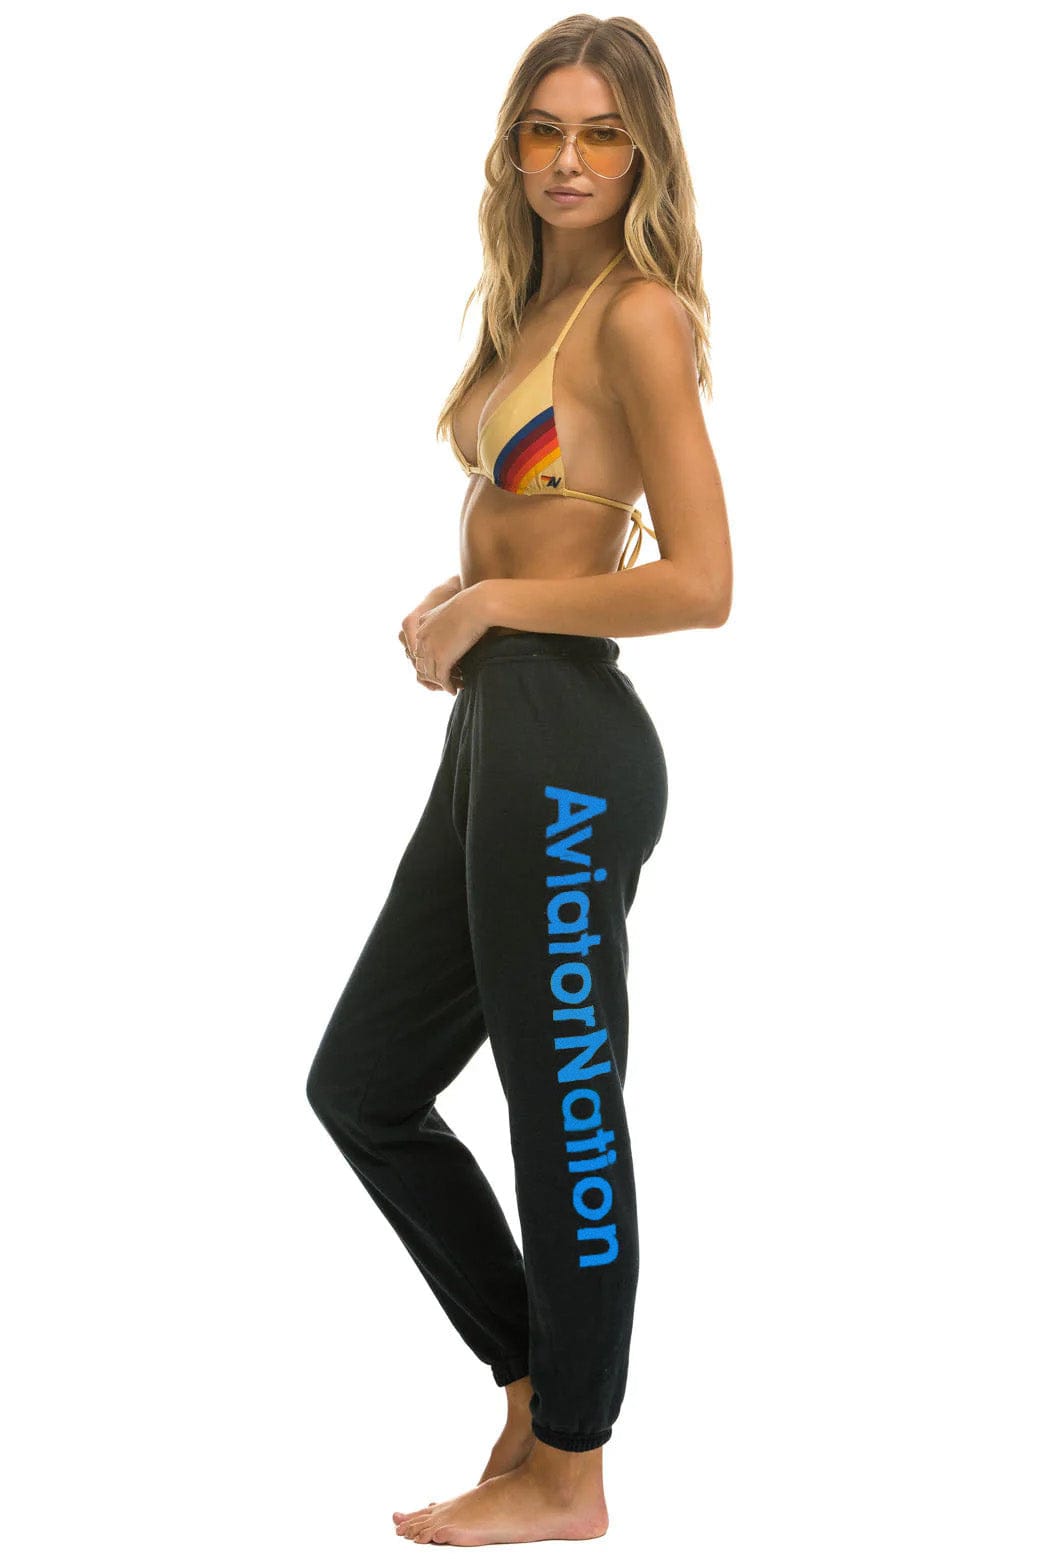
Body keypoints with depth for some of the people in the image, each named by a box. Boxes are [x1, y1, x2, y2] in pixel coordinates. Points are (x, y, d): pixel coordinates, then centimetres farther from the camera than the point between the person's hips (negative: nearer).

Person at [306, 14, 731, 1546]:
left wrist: (493, 605, -10)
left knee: (564, 1112, 3)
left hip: (566, 745, -10)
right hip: (492, 737, 10)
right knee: (361, 1085, 16)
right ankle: (538, 1376, 30)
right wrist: (452, 610, 5)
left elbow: (699, 584, -19)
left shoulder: (638, 316, -11)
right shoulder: (537, 306, 16)